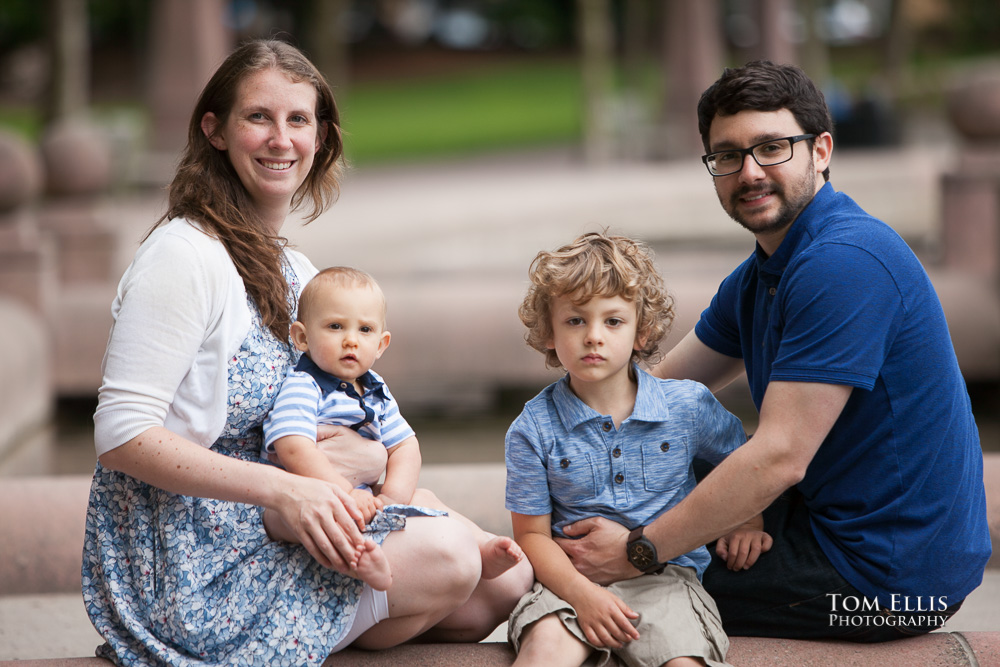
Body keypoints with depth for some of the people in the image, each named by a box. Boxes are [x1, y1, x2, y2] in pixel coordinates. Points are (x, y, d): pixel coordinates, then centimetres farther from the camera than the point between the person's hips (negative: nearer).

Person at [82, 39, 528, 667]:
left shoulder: (296, 273, 13)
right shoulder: (184, 257, -15)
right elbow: (121, 436, -22)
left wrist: (369, 457, -11)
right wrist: (283, 489, -28)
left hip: (253, 541, 9)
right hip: (190, 580, -8)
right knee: (446, 556, -18)